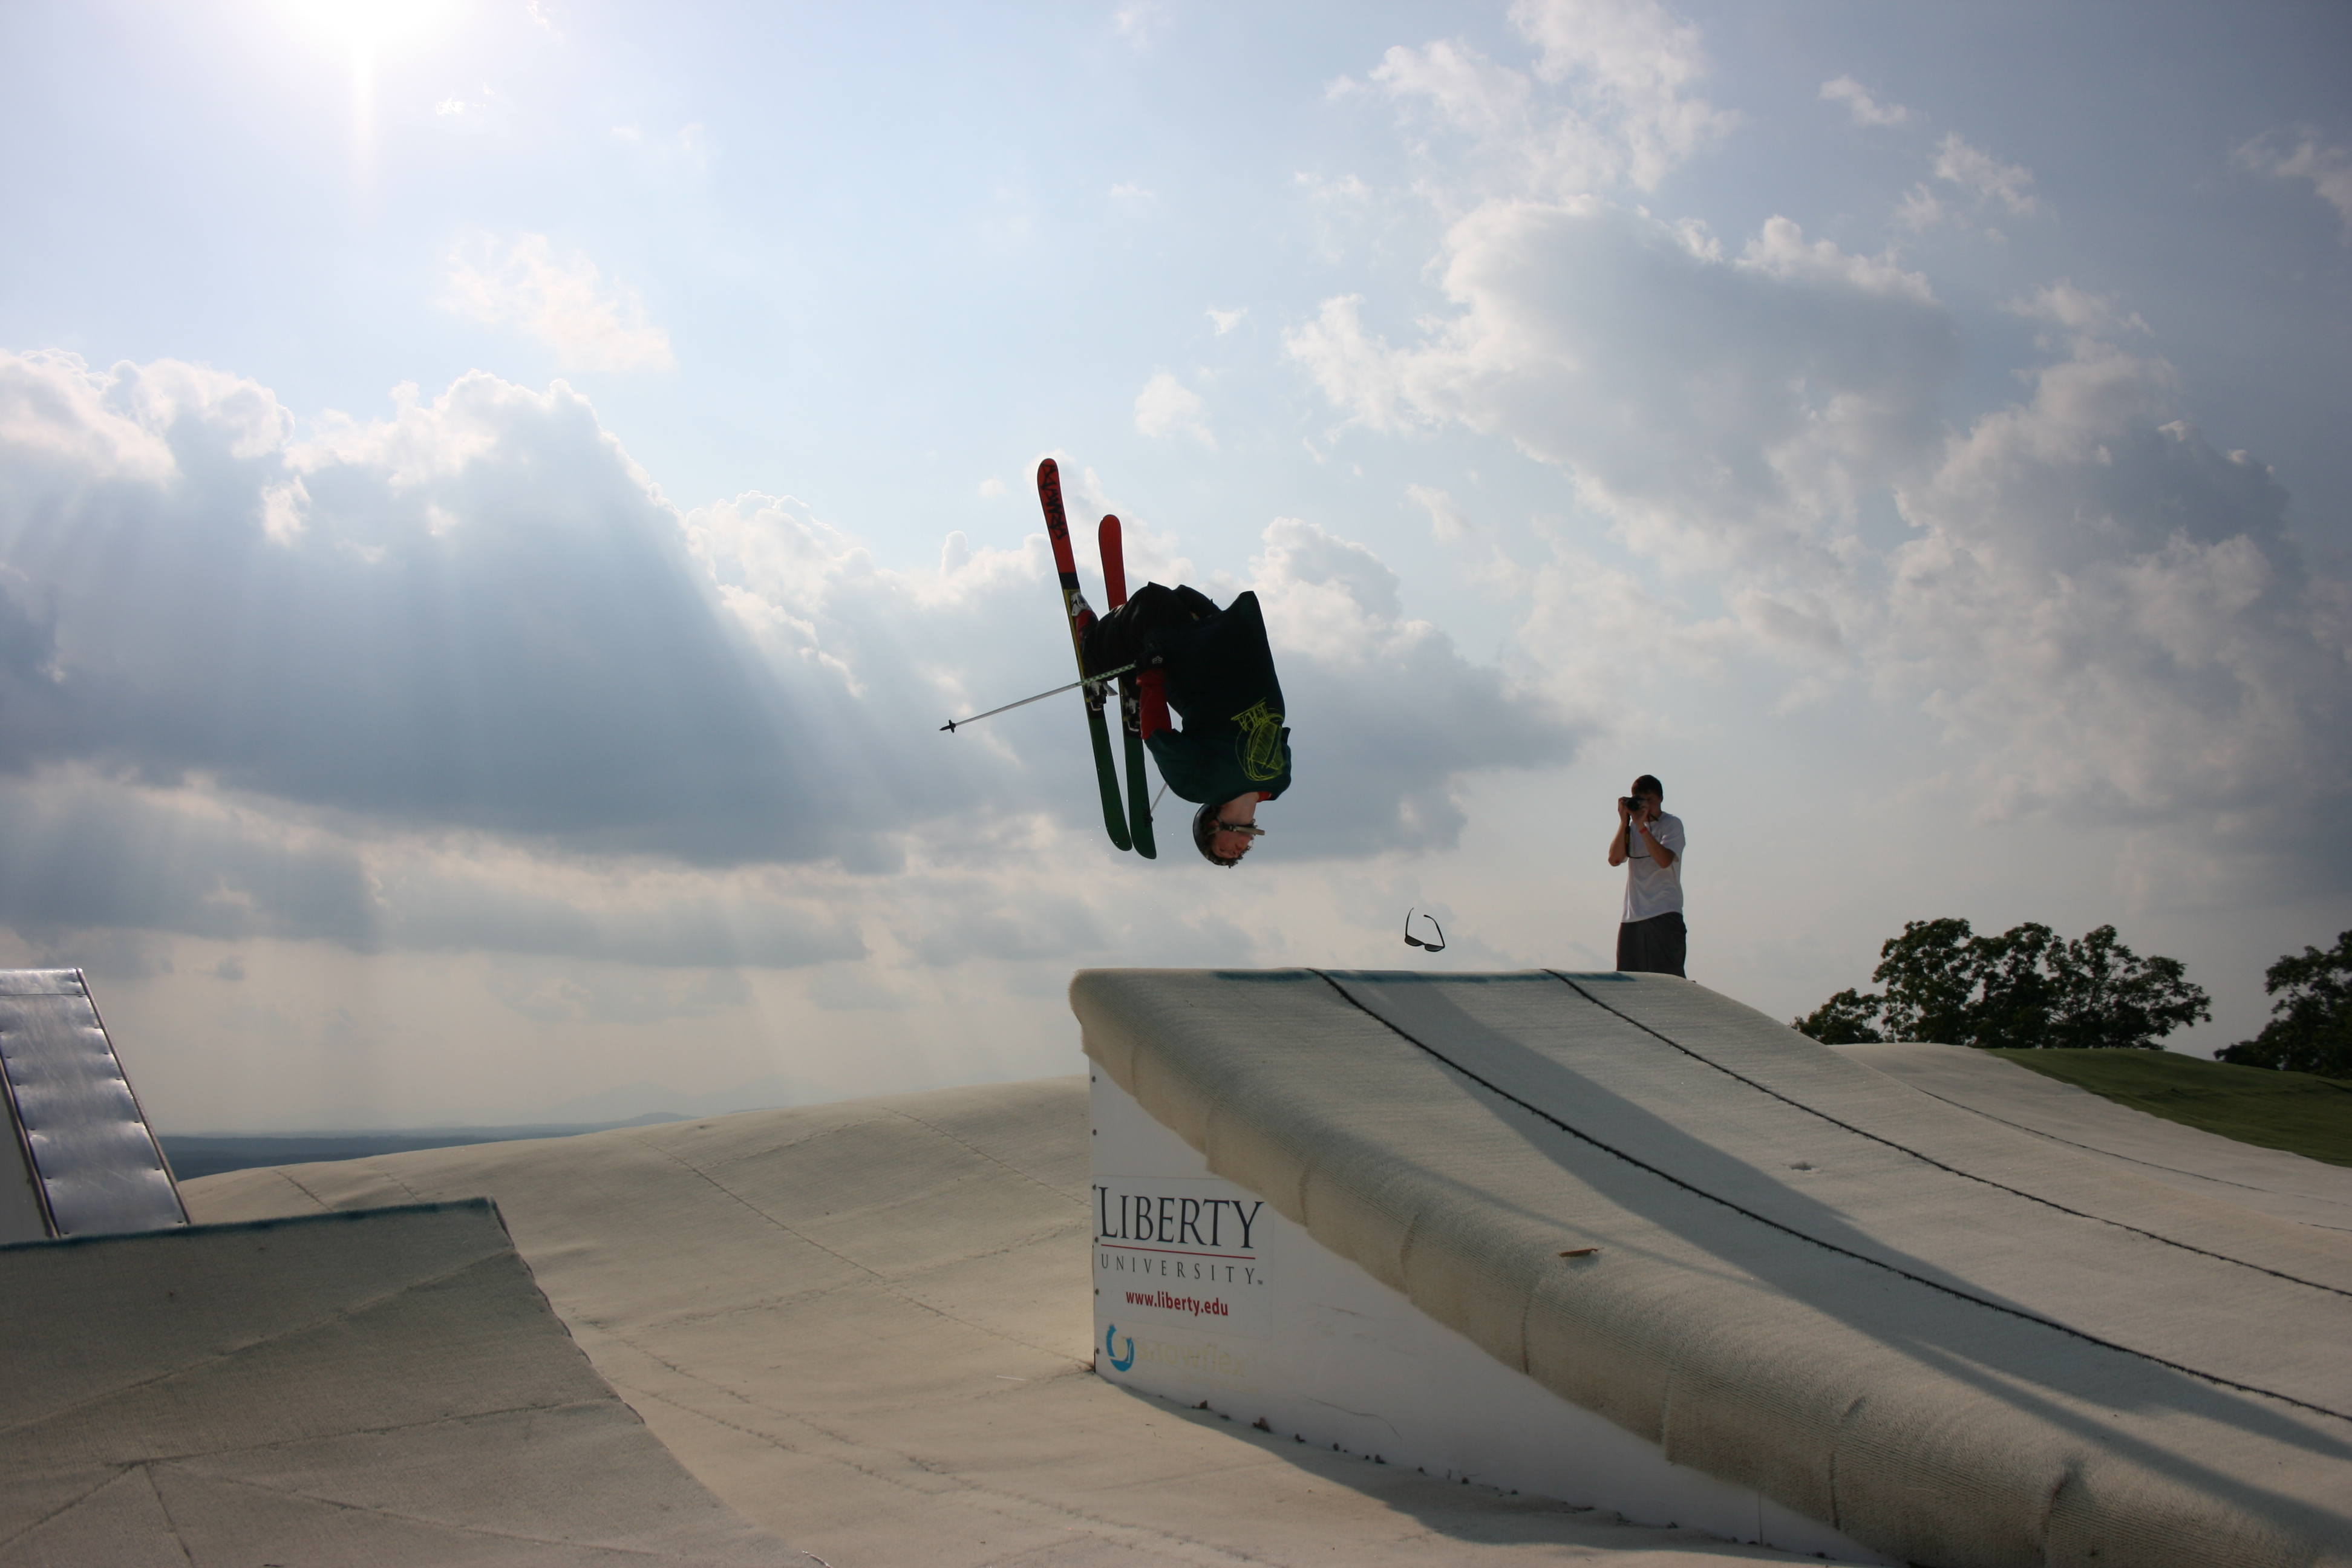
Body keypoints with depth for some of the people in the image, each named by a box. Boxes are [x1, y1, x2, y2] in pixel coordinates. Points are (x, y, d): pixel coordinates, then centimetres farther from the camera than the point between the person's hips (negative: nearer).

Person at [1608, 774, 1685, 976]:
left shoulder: (1672, 824, 2)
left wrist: (1642, 826, -17)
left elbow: (1664, 860, -15)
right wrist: (1624, 821, -5)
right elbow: (1614, 859, 0)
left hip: (1665, 915, -5)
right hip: (1632, 916, 5)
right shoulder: (1631, 827, 16)